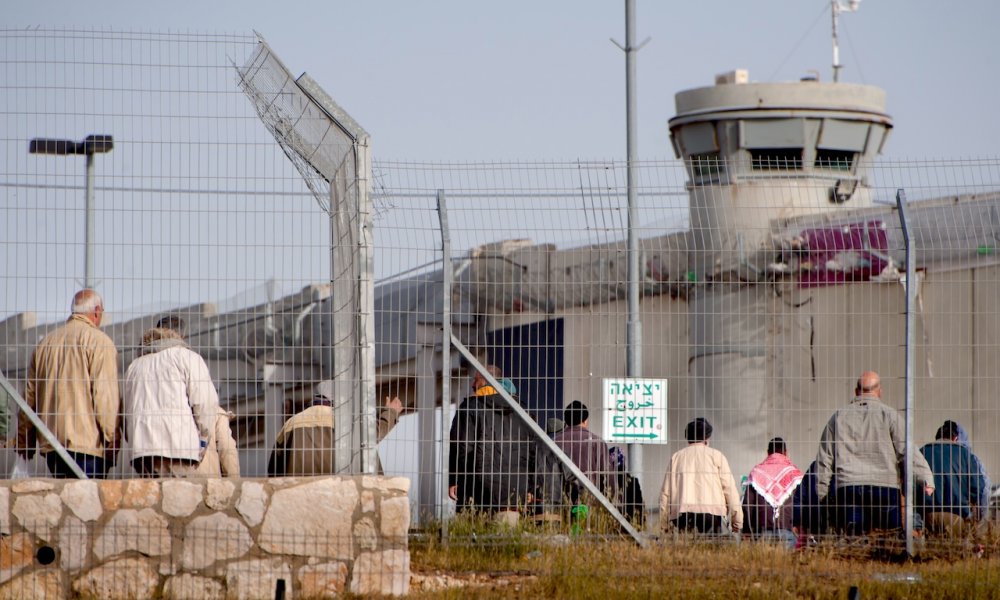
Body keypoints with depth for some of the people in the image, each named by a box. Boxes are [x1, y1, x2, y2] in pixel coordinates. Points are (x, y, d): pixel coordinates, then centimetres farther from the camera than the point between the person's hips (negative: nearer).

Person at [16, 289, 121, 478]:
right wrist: (112, 441, -7)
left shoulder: (46, 343, 17)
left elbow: (29, 395, 19)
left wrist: (23, 442, 24)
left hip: (50, 446, 6)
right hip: (86, 445, -6)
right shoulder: (99, 341, -3)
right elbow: (105, 394, -10)